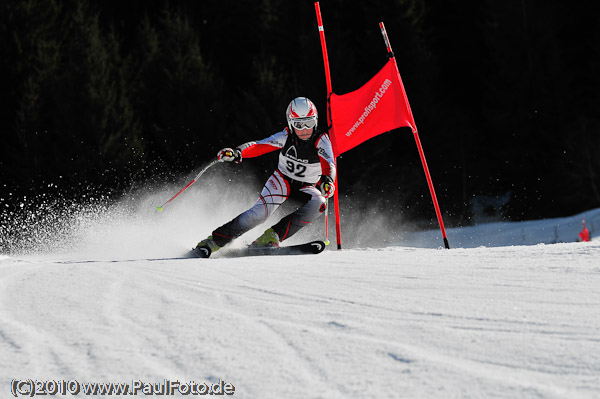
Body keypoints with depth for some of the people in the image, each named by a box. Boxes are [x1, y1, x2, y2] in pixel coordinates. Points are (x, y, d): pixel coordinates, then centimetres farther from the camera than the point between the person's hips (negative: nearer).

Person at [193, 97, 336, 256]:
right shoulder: (286, 137, -14)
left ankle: (273, 235, -29)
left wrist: (327, 180, -55)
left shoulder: (321, 140, -17)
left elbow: (329, 164, -31)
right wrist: (237, 153, -42)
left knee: (319, 204, -32)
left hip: (306, 188, 1)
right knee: (260, 212, -26)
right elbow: (260, 146, -22)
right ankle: (215, 240, -16)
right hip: (282, 181, -1)